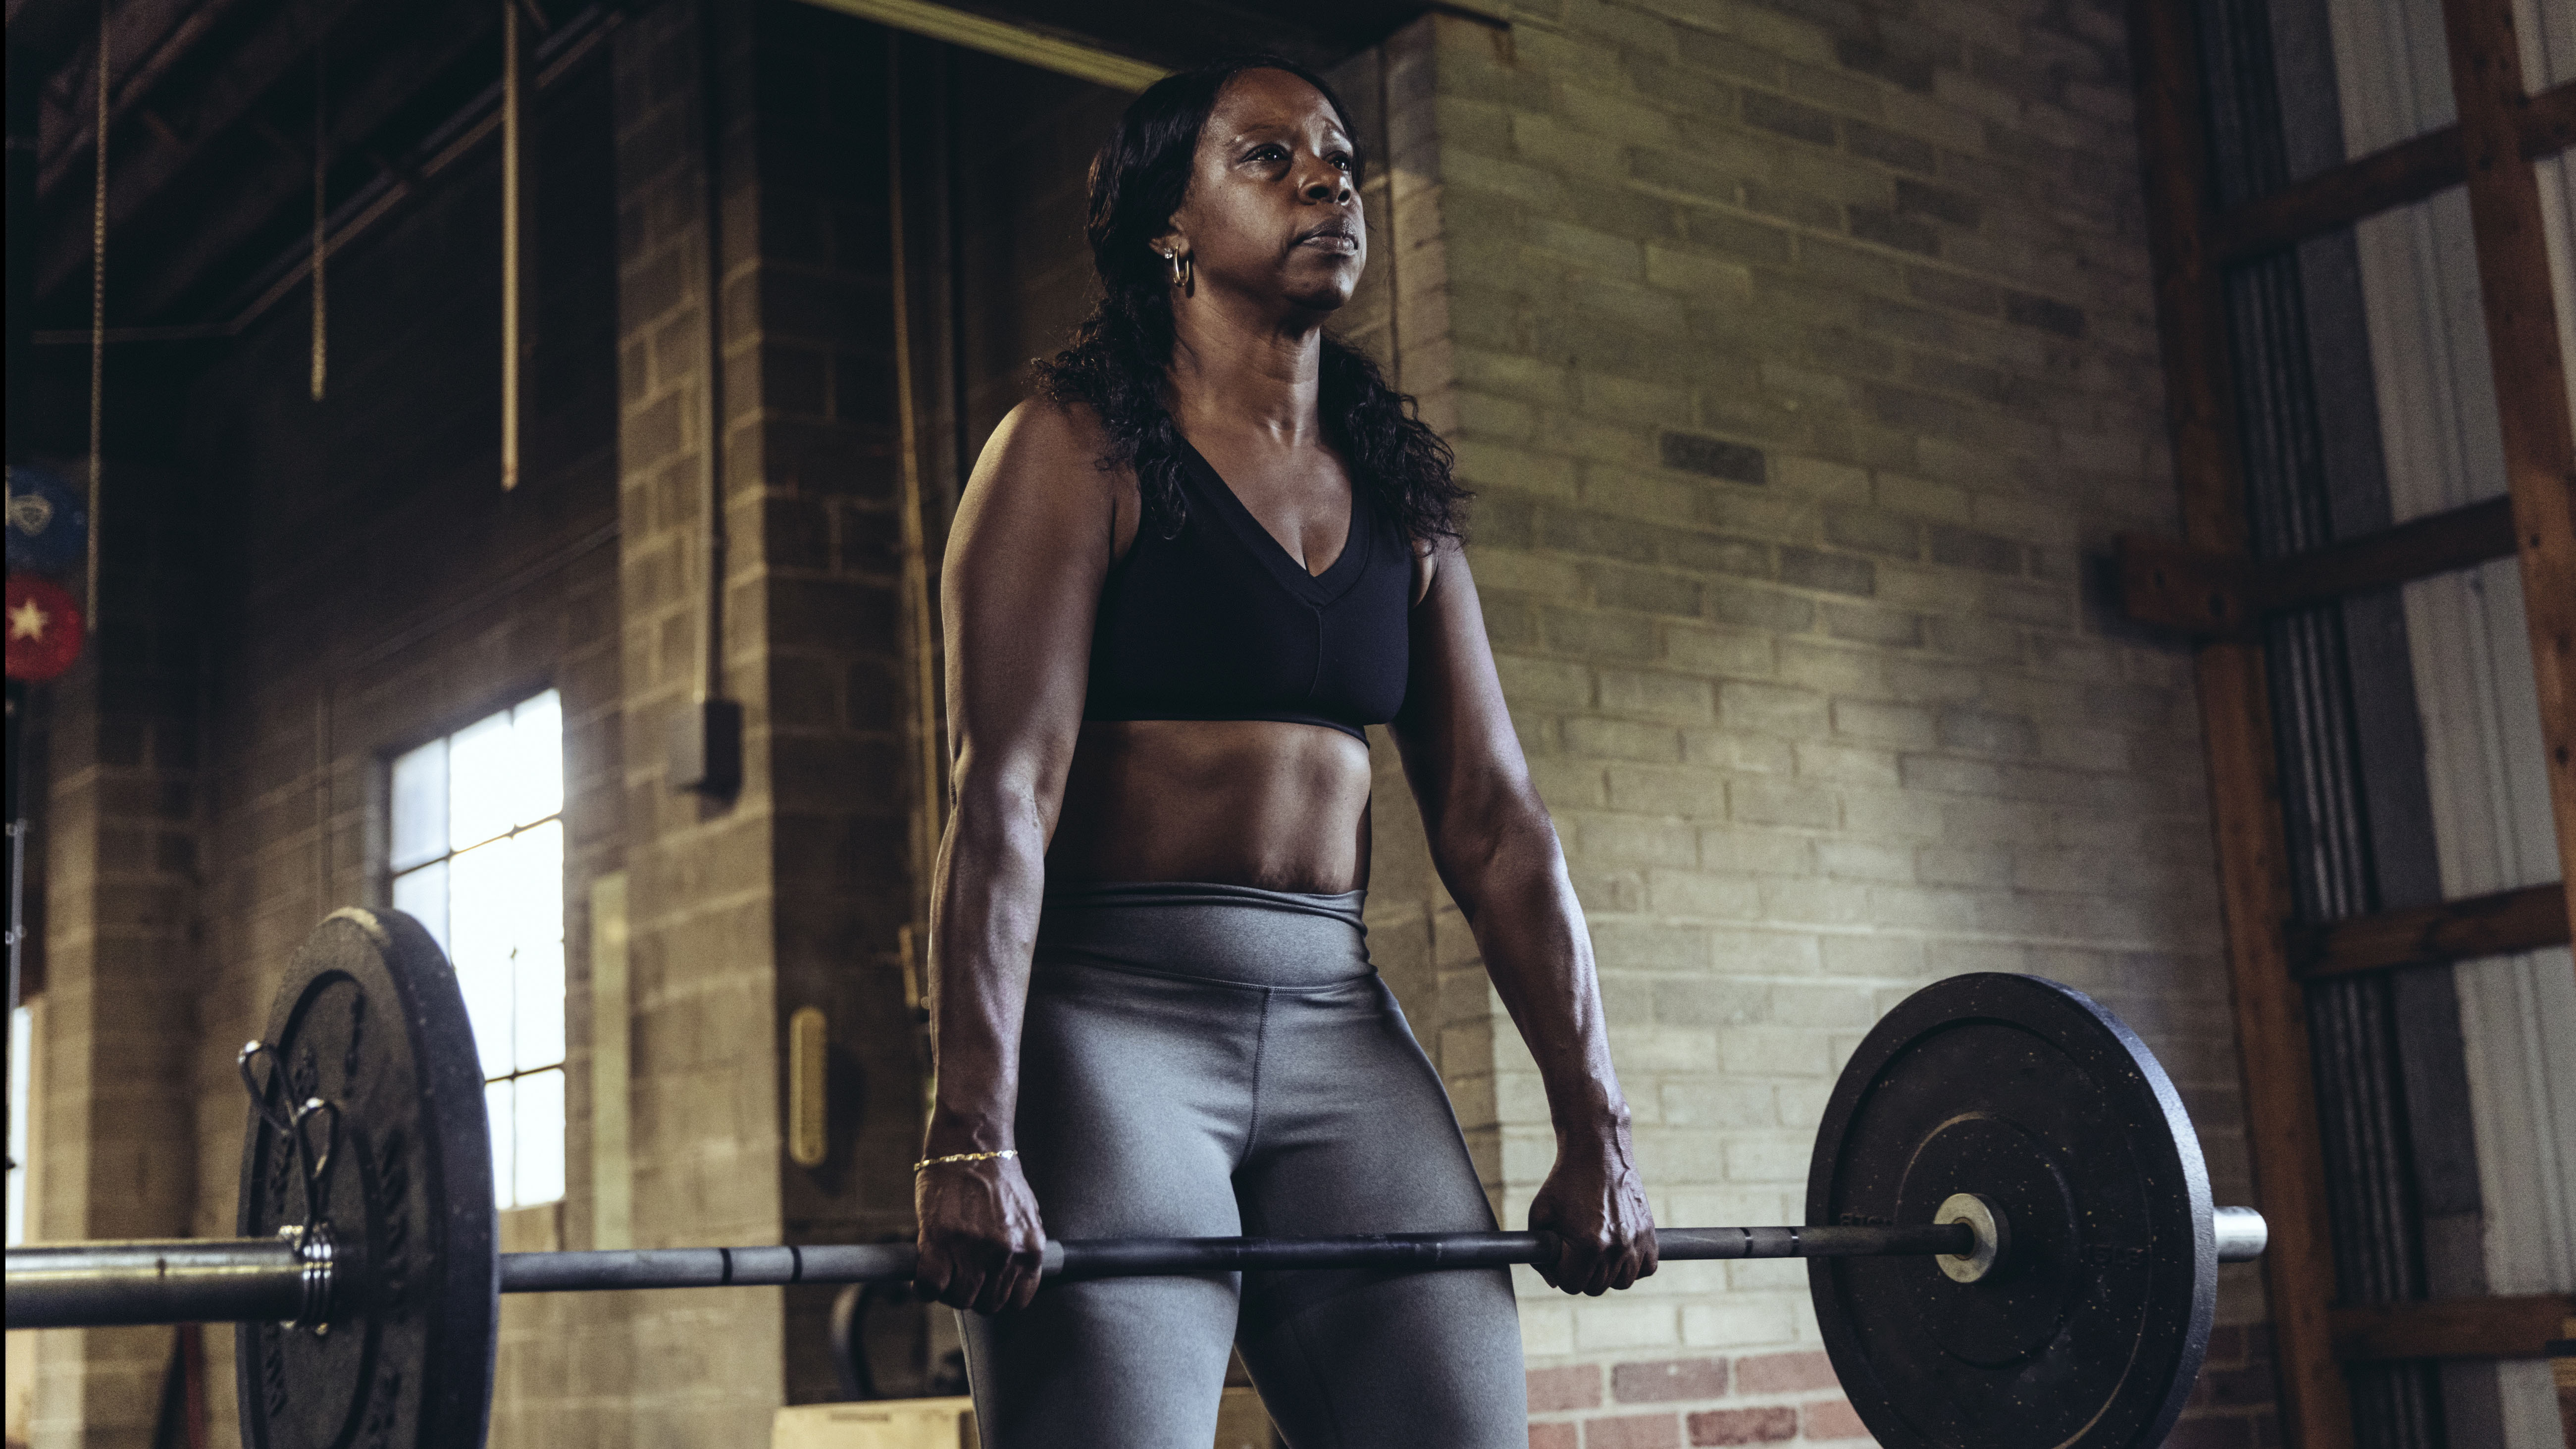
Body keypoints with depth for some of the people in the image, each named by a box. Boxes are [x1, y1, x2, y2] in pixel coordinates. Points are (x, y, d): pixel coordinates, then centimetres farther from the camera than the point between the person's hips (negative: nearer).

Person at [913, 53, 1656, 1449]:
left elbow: (1494, 824, 10)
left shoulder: (1401, 502, 15)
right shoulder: (1077, 453, -1)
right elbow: (1003, 796, -13)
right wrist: (971, 1139, -23)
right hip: (1107, 1017, -5)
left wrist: (1595, 1129, 4)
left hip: (1340, 1024, 5)